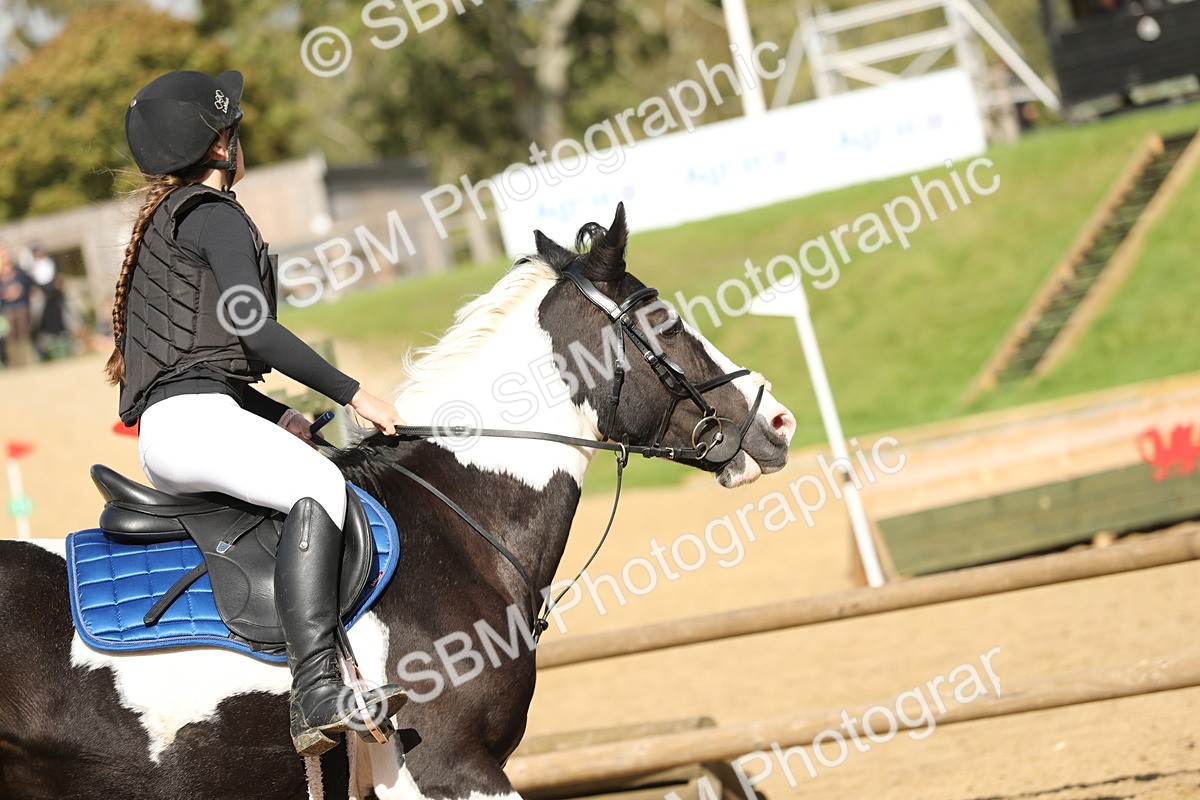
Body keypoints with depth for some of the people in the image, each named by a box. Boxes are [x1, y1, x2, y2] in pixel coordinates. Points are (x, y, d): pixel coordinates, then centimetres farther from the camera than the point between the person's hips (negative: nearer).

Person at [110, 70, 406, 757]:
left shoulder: (166, 220, 27)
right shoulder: (213, 214, -3)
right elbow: (258, 332, -15)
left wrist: (282, 417, 18)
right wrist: (353, 394, -10)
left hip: (172, 420, 11)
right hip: (190, 416, -11)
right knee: (320, 485, -30)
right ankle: (317, 694, -46)